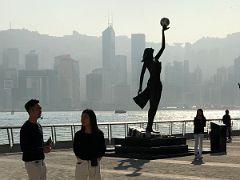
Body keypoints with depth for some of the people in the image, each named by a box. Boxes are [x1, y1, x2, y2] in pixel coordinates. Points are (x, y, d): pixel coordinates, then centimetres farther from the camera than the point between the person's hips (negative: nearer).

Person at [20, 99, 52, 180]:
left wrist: (45, 147, 0)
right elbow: (24, 148, -21)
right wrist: (42, 150, -22)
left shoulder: (38, 125, 11)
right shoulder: (25, 128, -17)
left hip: (40, 160, 9)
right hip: (32, 162, -9)